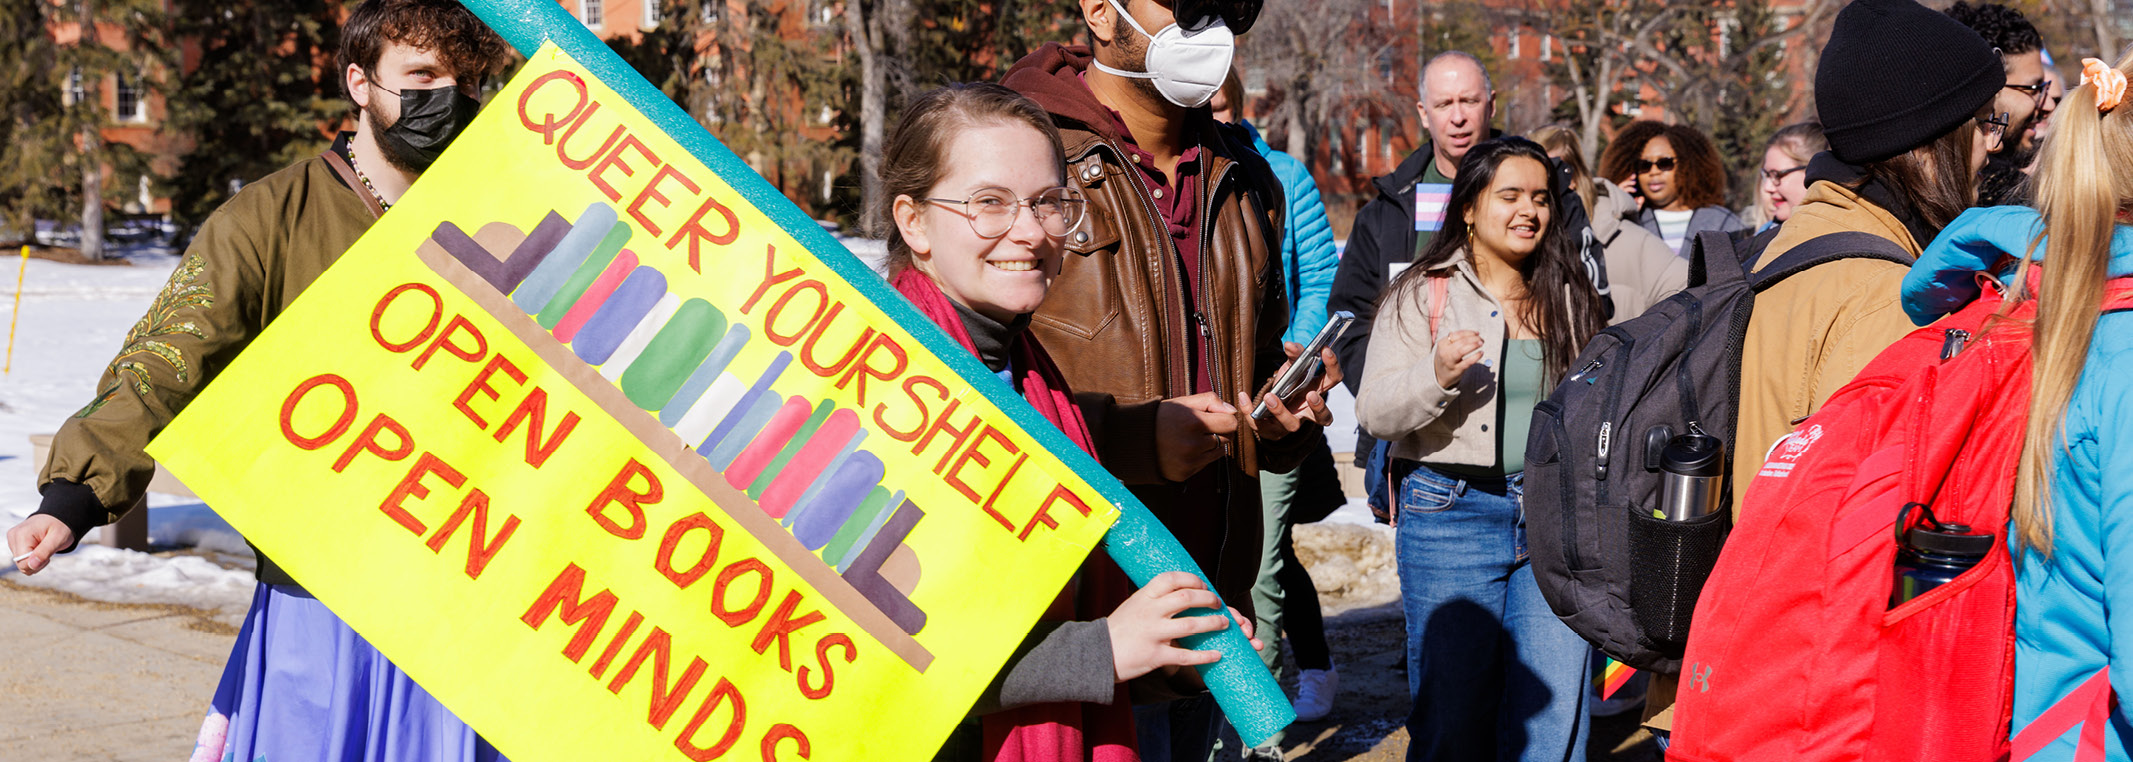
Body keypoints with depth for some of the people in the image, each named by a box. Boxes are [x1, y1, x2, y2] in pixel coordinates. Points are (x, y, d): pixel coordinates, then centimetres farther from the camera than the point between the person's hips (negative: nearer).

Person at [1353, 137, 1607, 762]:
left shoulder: (1568, 299, 13)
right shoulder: (1422, 295, 2)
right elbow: (1375, 412, -5)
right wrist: (1437, 375, -22)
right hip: (1452, 514, -2)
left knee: (1557, 711, -3)